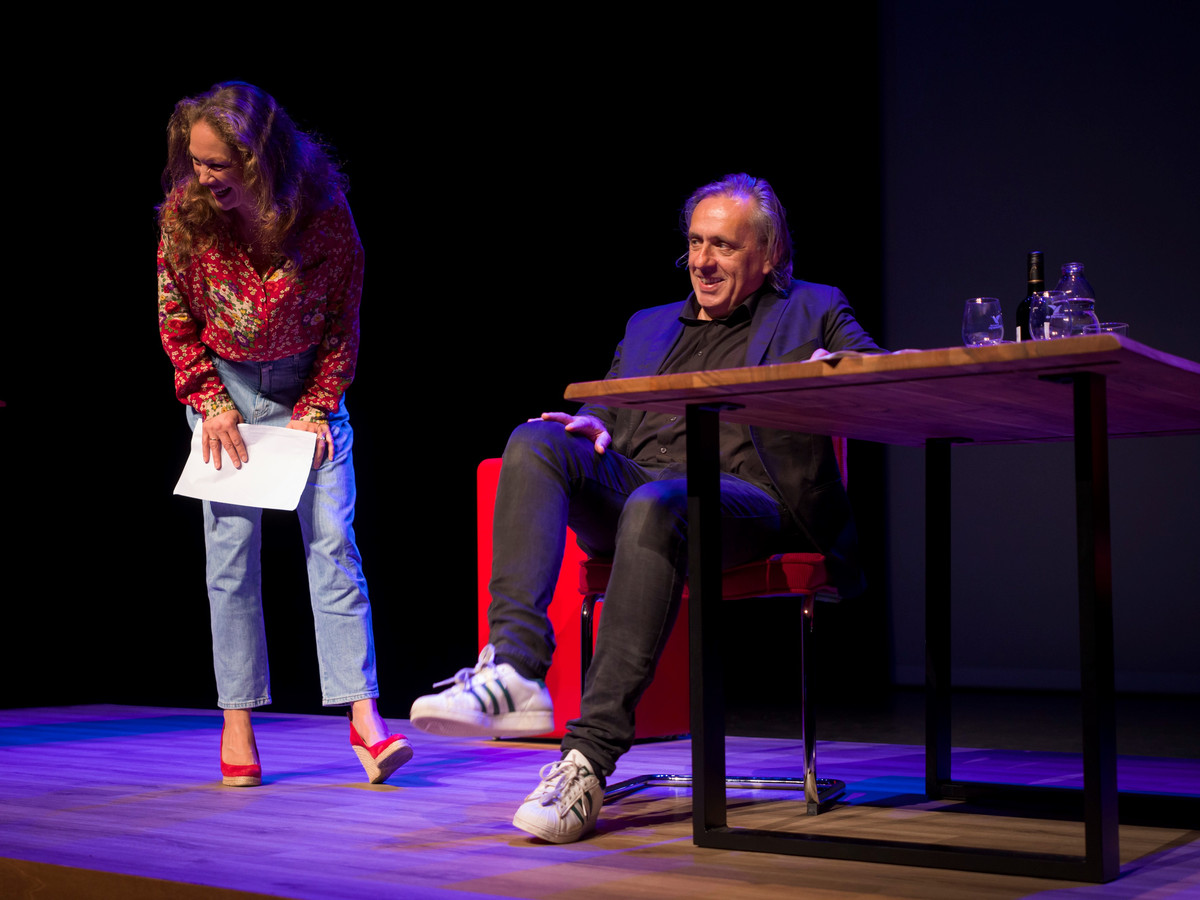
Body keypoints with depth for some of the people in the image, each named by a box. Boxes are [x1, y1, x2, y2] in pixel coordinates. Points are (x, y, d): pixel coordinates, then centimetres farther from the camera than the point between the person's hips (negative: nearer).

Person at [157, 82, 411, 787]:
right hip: (224, 387, 1)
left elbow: (343, 325, -6)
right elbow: (176, 320, -2)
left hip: (308, 387, -1)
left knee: (333, 541, -7)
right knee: (232, 551, -1)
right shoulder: (186, 213, -14)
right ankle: (238, 723, 6)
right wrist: (212, 405, -9)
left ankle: (363, 717, -7)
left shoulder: (326, 216, -17)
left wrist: (317, 408, -11)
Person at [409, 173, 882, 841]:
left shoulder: (813, 312, 19)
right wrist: (593, 425, 2)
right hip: (628, 482, 5)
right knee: (536, 442, -24)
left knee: (657, 505, -39)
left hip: (743, 495, -5)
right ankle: (514, 671, -38)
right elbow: (608, 411, 26)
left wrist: (837, 369, -16)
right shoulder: (649, 325, 32)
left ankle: (590, 759, -41)